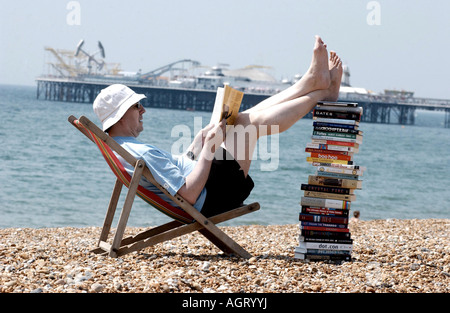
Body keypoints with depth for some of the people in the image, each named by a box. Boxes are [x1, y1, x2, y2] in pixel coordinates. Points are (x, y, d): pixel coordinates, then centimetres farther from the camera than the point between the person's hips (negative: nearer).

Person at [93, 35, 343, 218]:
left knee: (245, 119, 12)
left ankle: (313, 80, 20)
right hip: (212, 196, -10)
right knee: (252, 122, -5)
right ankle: (324, 93, 12)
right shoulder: (144, 153, -29)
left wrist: (200, 140, 8)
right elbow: (189, 194, -32)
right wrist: (210, 148, -24)